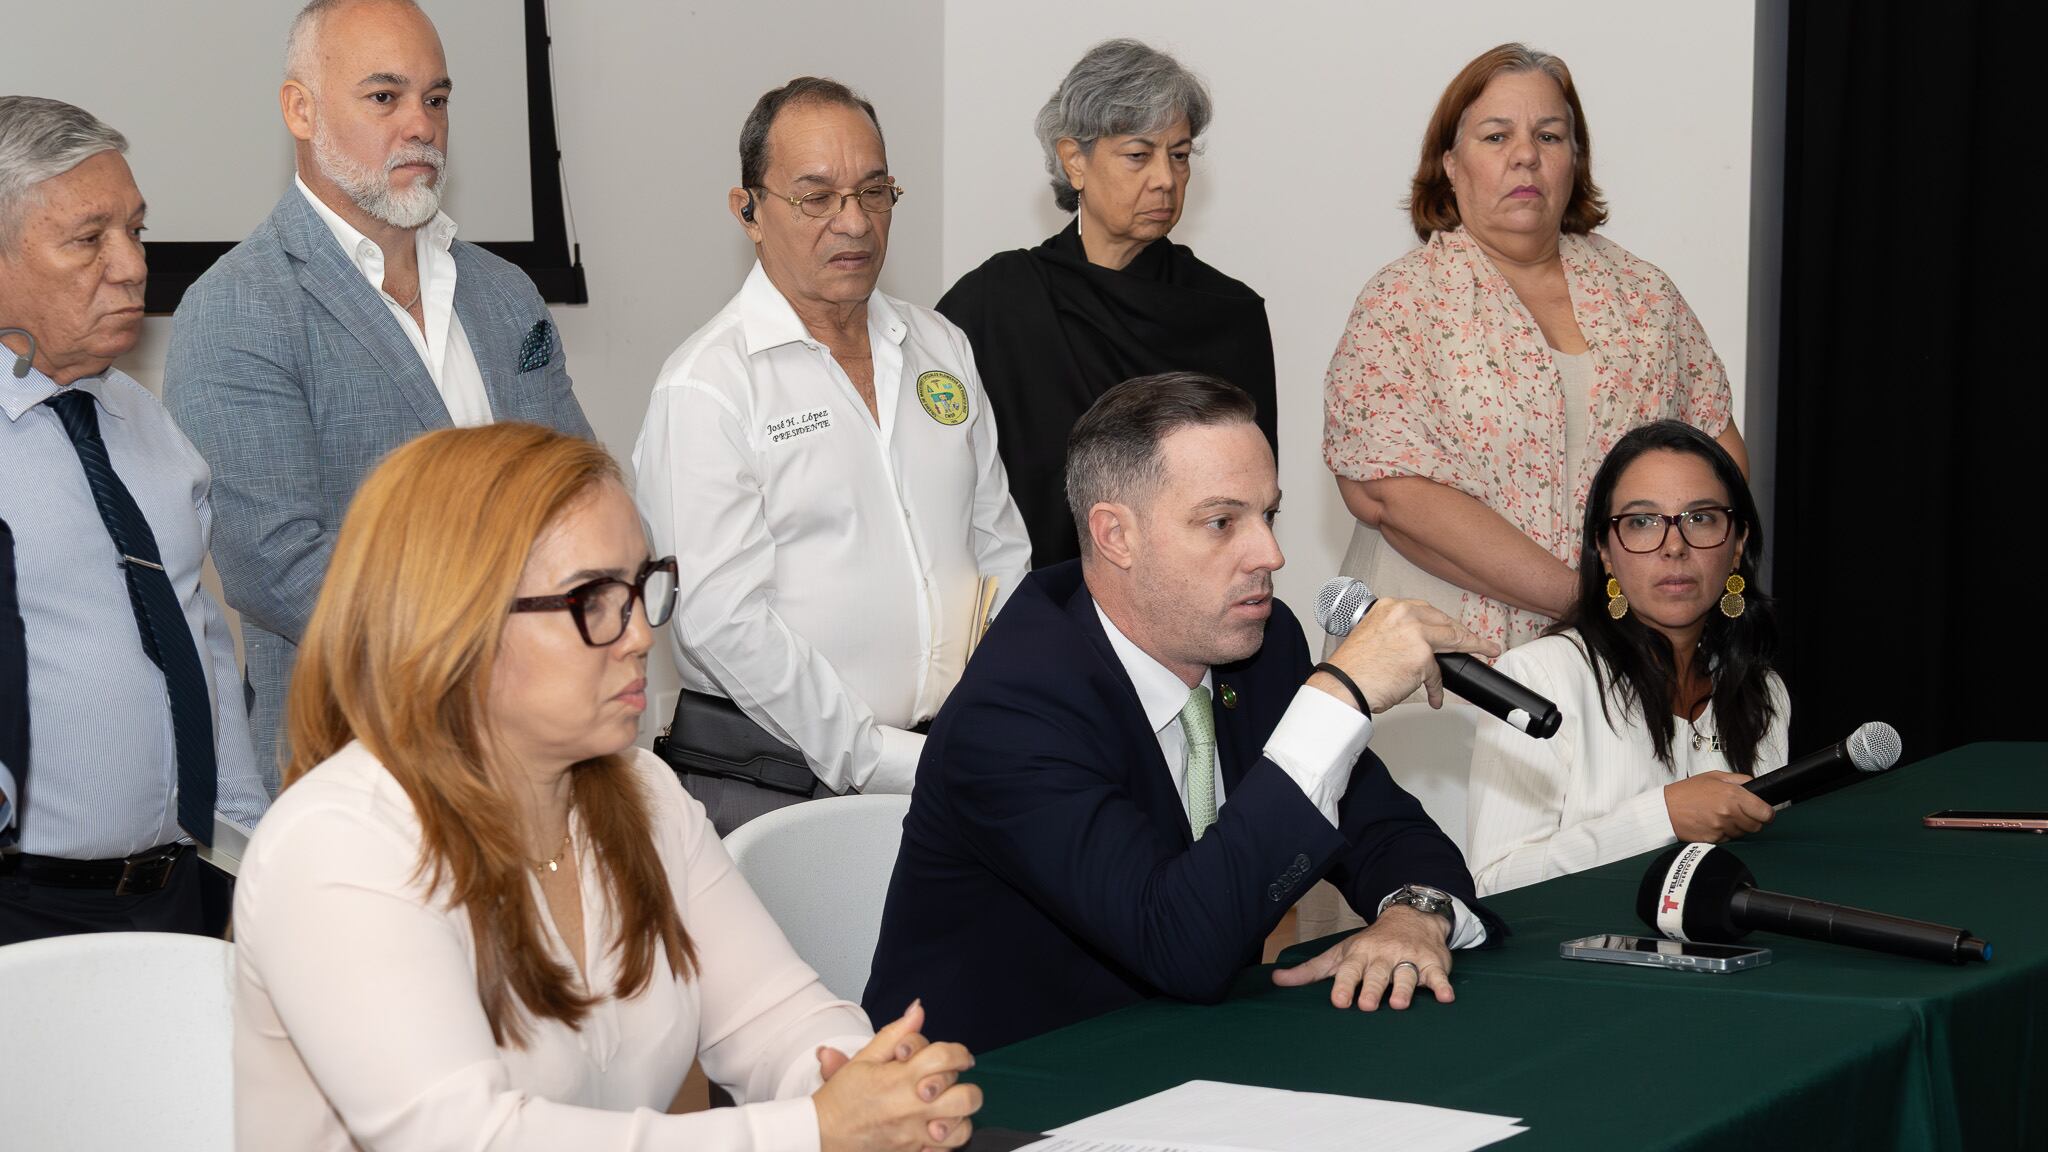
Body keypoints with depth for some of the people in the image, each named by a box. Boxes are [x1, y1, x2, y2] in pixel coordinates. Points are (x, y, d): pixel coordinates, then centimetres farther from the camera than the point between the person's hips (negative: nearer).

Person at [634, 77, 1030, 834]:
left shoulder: (941, 349, 13)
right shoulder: (705, 388, -8)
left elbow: (1000, 549, 17)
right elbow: (722, 619, -15)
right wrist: (885, 764, -15)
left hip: (961, 763, 5)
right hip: (778, 788, -5)